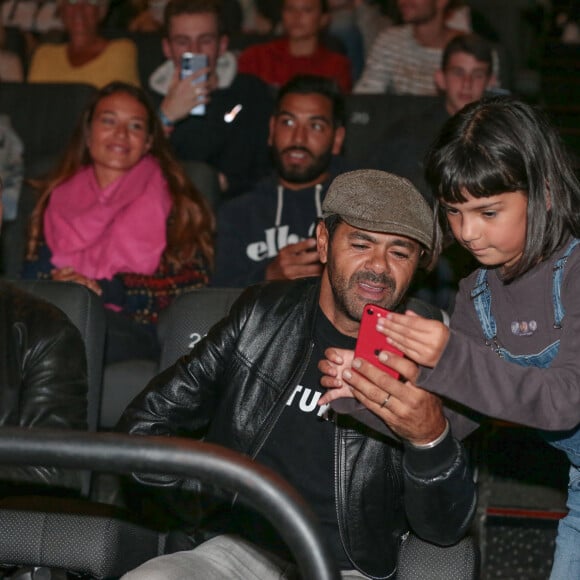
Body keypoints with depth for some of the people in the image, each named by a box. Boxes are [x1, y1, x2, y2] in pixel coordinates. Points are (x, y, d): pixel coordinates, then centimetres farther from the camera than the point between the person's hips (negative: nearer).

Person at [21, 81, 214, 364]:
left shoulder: (172, 201, 14)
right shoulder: (57, 198, 24)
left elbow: (193, 285, 2)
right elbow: (32, 276, 16)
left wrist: (106, 290, -9)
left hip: (132, 330, -2)